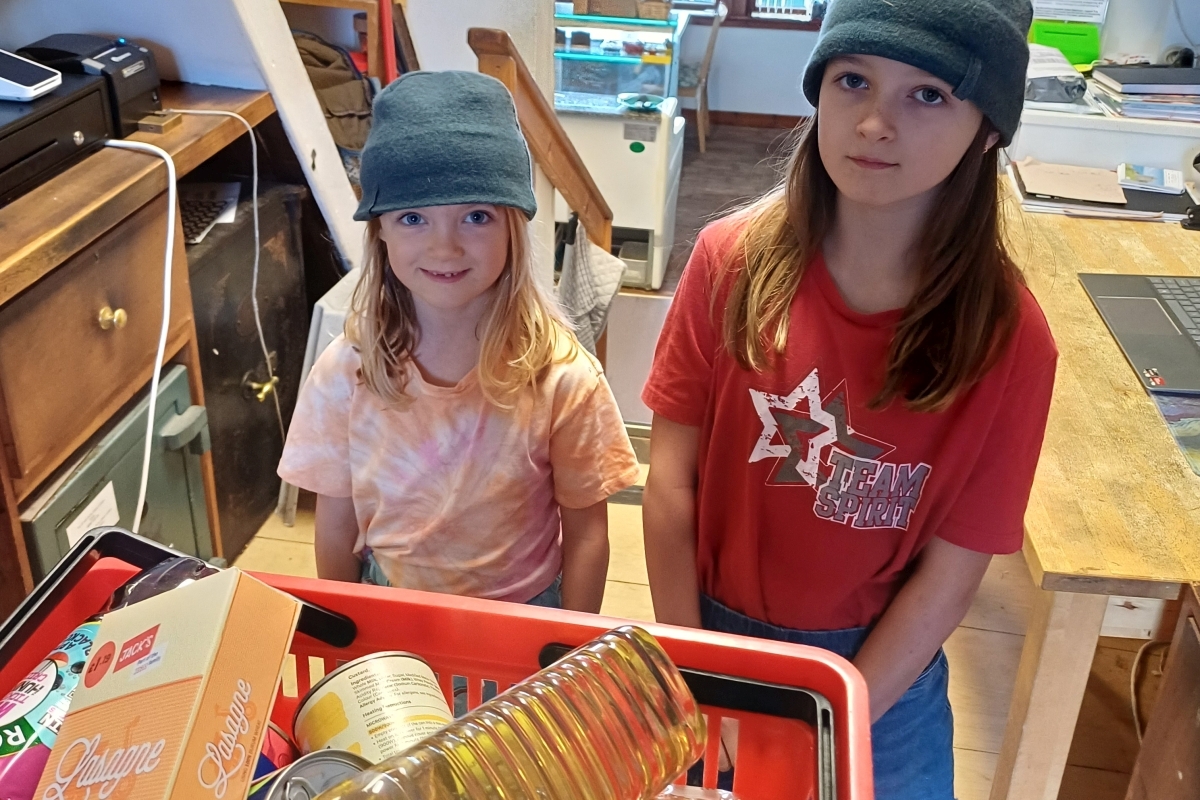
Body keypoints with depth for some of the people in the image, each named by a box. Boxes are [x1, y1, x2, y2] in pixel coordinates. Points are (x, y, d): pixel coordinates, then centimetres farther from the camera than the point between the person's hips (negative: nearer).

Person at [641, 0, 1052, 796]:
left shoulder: (1007, 336, -19)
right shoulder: (733, 259, -16)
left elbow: (949, 574, -13)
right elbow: (671, 477, -11)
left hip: (881, 661, -1)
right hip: (713, 629, 1)